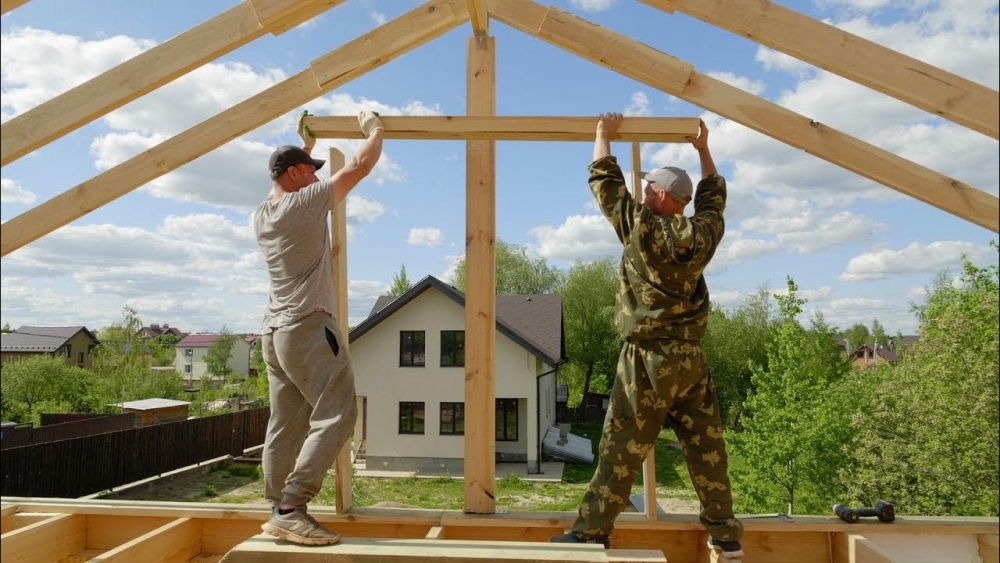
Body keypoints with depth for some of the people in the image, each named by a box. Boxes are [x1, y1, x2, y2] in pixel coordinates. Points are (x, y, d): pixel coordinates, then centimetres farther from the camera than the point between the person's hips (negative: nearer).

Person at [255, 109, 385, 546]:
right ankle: (290, 509, -15)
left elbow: (287, 183, 36)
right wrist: (374, 129, 12)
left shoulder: (262, 214, 13)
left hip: (274, 332, 9)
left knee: (285, 425, 9)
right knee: (335, 416, -9)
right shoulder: (305, 203, -9)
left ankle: (279, 511, 11)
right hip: (308, 328, -9)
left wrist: (306, 144, 40)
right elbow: (360, 166, -5)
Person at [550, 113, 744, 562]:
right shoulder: (701, 235, 5)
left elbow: (604, 182, 1)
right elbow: (713, 197, 26)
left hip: (649, 357, -5)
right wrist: (703, 150, 35)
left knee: (622, 448, -2)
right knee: (707, 447, 11)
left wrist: (604, 135, 15)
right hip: (691, 357, 5)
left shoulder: (641, 227, -9)